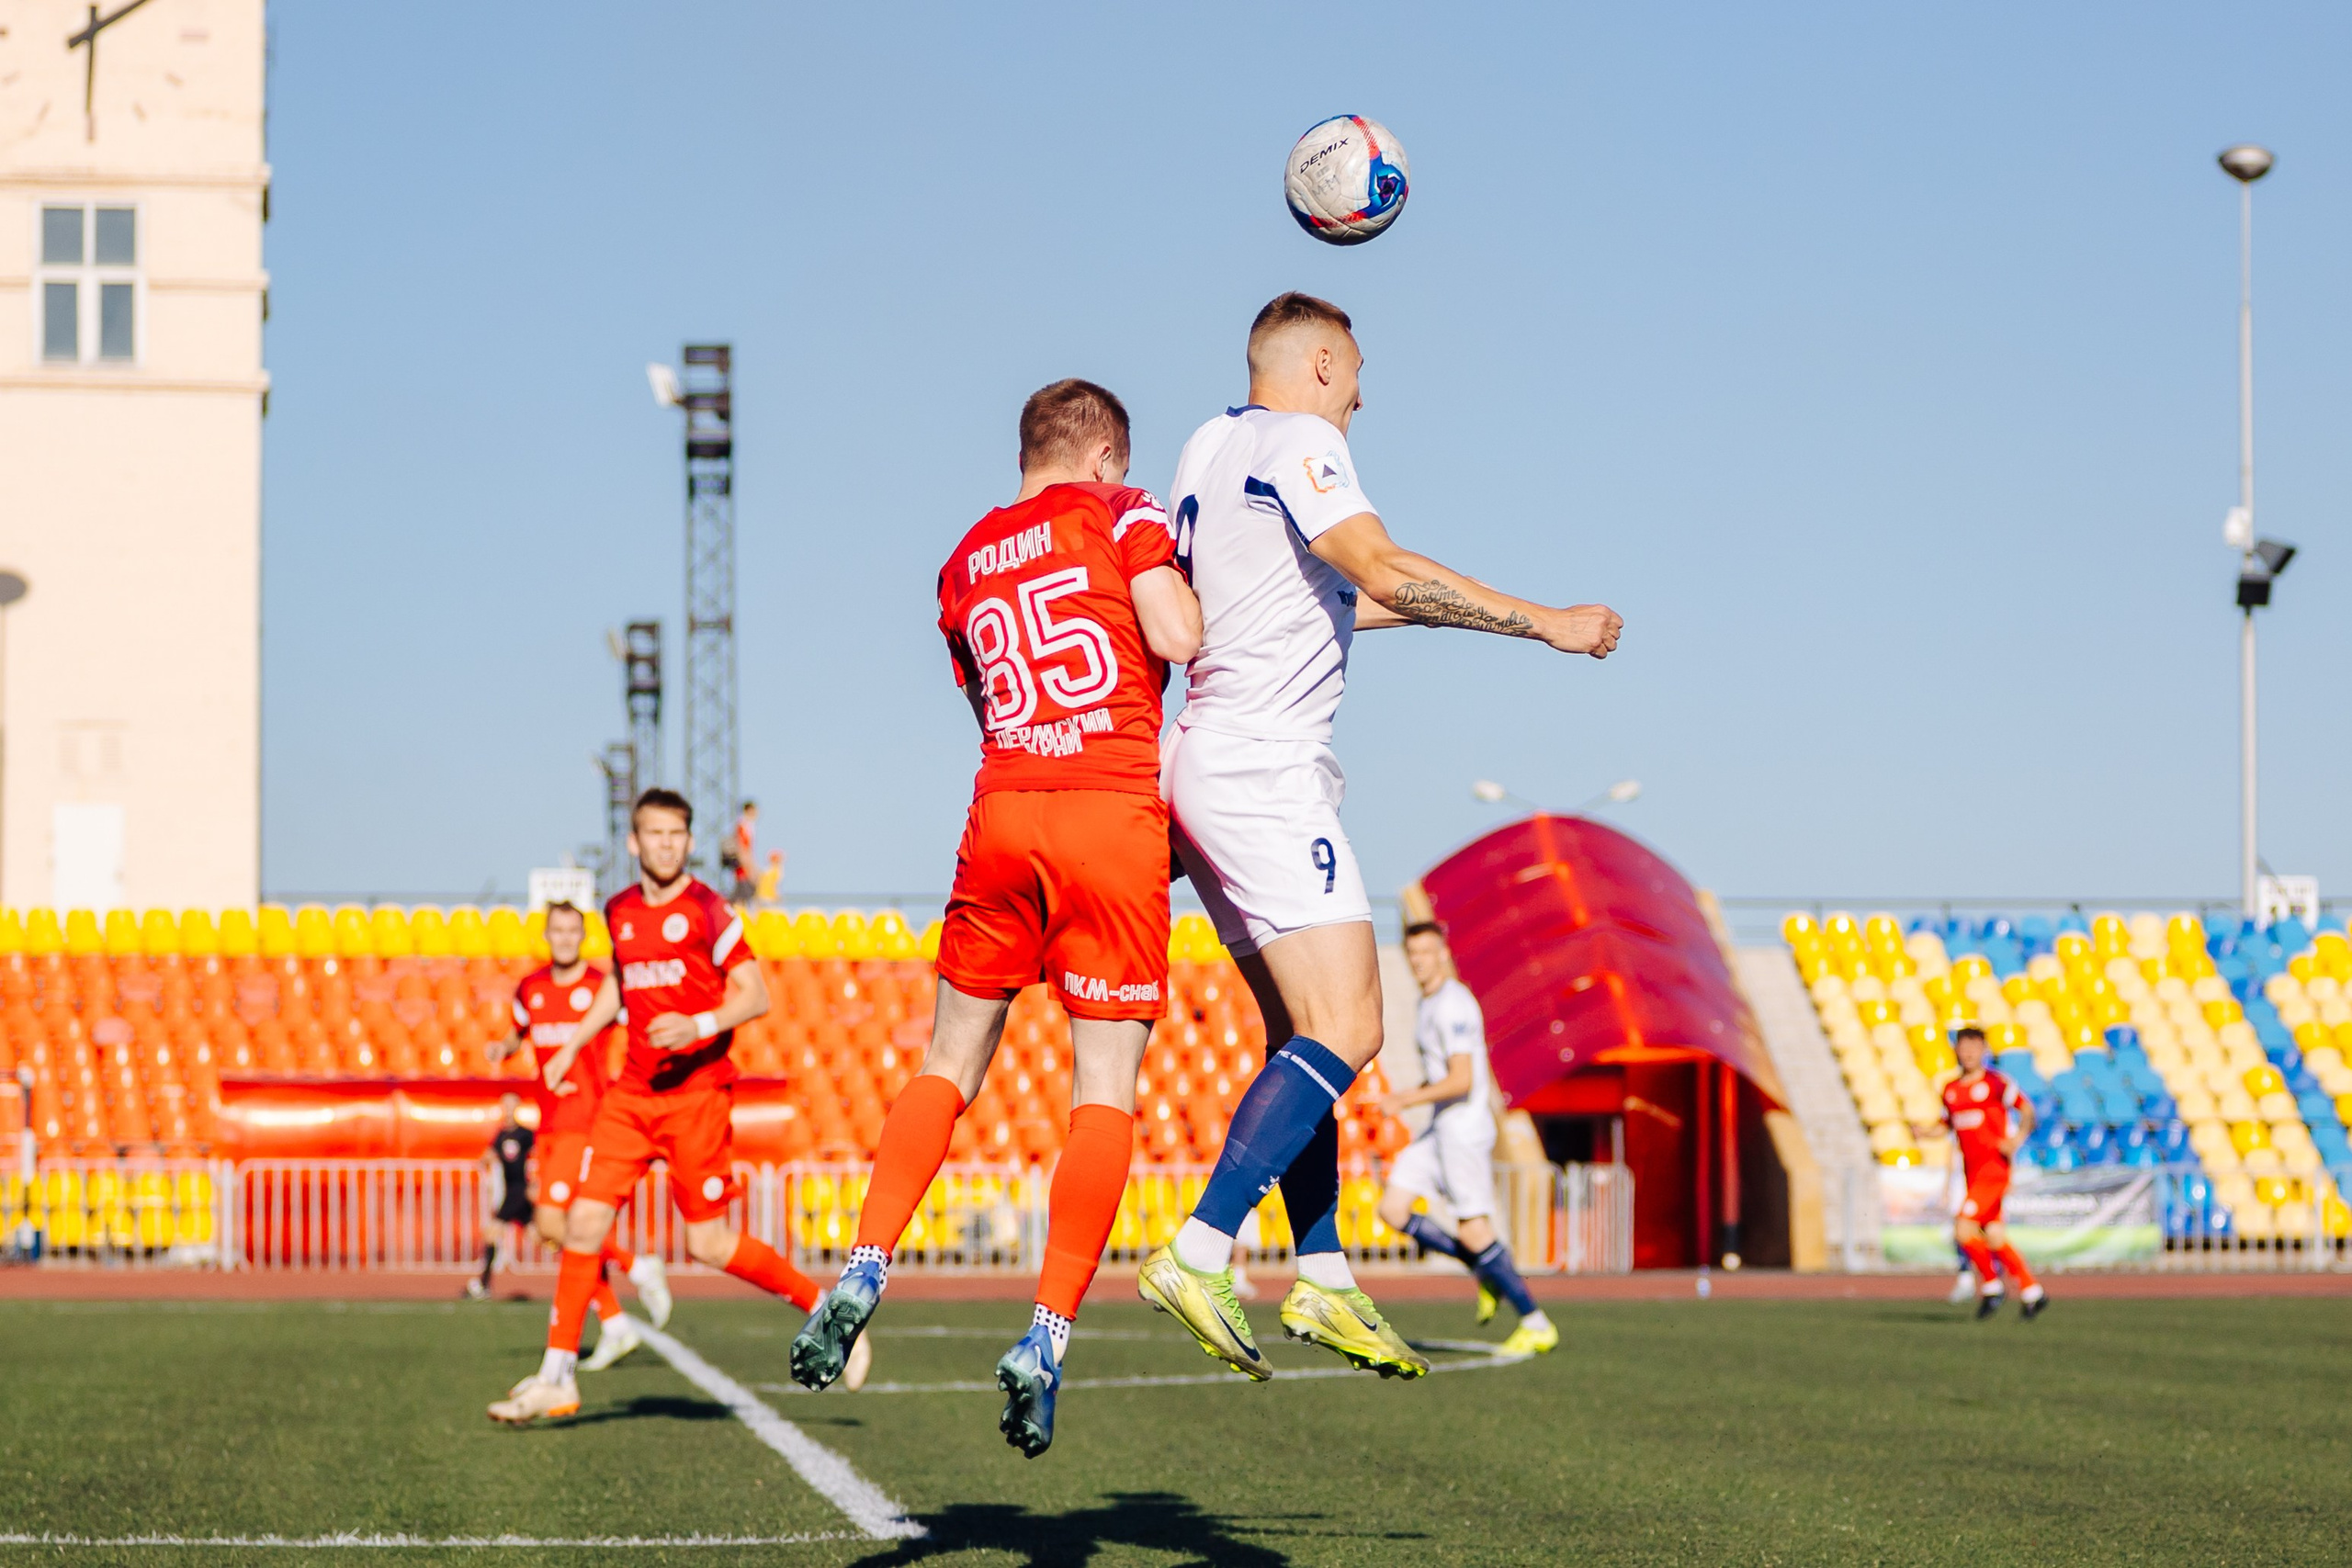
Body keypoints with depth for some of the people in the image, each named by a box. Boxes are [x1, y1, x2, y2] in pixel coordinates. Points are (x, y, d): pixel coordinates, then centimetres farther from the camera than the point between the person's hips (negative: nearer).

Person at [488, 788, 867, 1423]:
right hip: (632, 1094, 6)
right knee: (584, 1221, -3)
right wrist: (573, 1045, 23)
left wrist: (700, 1025, -26)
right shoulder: (620, 912, 11)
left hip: (697, 1091, -6)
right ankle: (556, 1377, 4)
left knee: (709, 1242, -5)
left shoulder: (706, 910, -8)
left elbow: (755, 994, -11)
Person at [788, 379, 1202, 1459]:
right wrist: (1204, 598, 12)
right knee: (1106, 1088, -1)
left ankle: (863, 1273, 3)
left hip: (1002, 811, 4)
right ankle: (1046, 1341, -8)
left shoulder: (965, 563, 20)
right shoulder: (1121, 514, 4)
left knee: (951, 1062, 16)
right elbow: (1177, 637, -9)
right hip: (1116, 812, -4)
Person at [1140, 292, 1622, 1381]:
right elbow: (1387, 573, -20)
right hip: (1261, 763, -10)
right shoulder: (1295, 440, -8)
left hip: (1206, 761, 10)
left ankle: (1324, 1280, 9)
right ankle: (1199, 1254, -21)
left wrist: (1406, 605, 38)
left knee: (1305, 1036, 12)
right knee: (1344, 1031, -14)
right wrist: (1545, 622, -15)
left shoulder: (1210, 446, 19)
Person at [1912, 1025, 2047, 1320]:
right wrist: (1923, 1131, 2)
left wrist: (2017, 1139, -17)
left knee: (1963, 1229, -16)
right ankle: (2031, 1292, 18)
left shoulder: (1995, 1083, -5)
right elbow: (1947, 1125, 22)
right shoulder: (1951, 1090, 13)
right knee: (1994, 1237, 9)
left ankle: (1991, 1285, 0)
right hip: (1973, 1172, 7)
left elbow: (2027, 1111, -2)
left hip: (1993, 1169, -7)